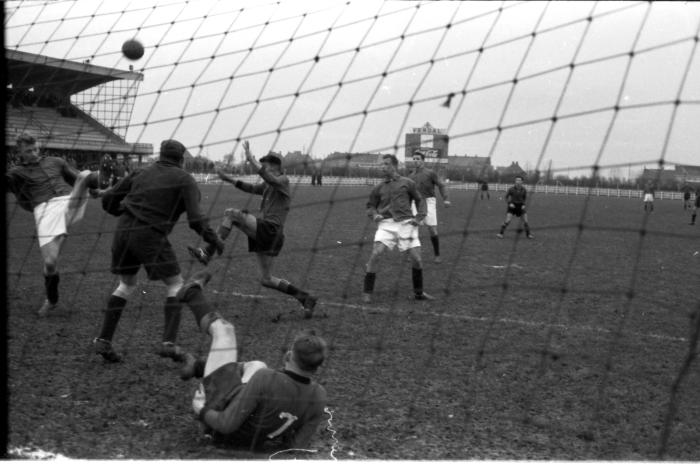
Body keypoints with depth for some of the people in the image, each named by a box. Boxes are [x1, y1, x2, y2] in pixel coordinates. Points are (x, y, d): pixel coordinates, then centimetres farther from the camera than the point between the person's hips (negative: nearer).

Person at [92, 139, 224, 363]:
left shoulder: (141, 173, 17)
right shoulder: (183, 179, 4)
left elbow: (108, 199, 17)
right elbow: (195, 219, -7)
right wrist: (214, 241, 4)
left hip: (123, 230, 5)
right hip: (151, 236, -5)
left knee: (126, 285, 21)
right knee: (175, 284, 8)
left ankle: (103, 339, 18)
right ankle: (168, 342, -4)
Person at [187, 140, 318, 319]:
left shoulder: (283, 180, -4)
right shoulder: (268, 185, 23)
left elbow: (268, 178, -25)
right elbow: (252, 188, 31)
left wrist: (251, 158, -28)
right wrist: (229, 179, 21)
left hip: (270, 229, -10)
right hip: (264, 232, 10)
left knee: (231, 213, -16)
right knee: (266, 280, 9)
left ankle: (207, 253, -21)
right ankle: (305, 298, 12)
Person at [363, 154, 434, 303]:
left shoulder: (407, 183, 7)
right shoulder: (379, 187, 11)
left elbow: (420, 200, 15)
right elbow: (371, 205, 19)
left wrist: (419, 217, 3)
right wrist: (374, 215, -2)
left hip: (406, 223, 0)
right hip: (386, 224, 0)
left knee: (416, 258, -3)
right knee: (375, 254, -17)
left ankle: (419, 292, 19)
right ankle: (367, 293, -7)